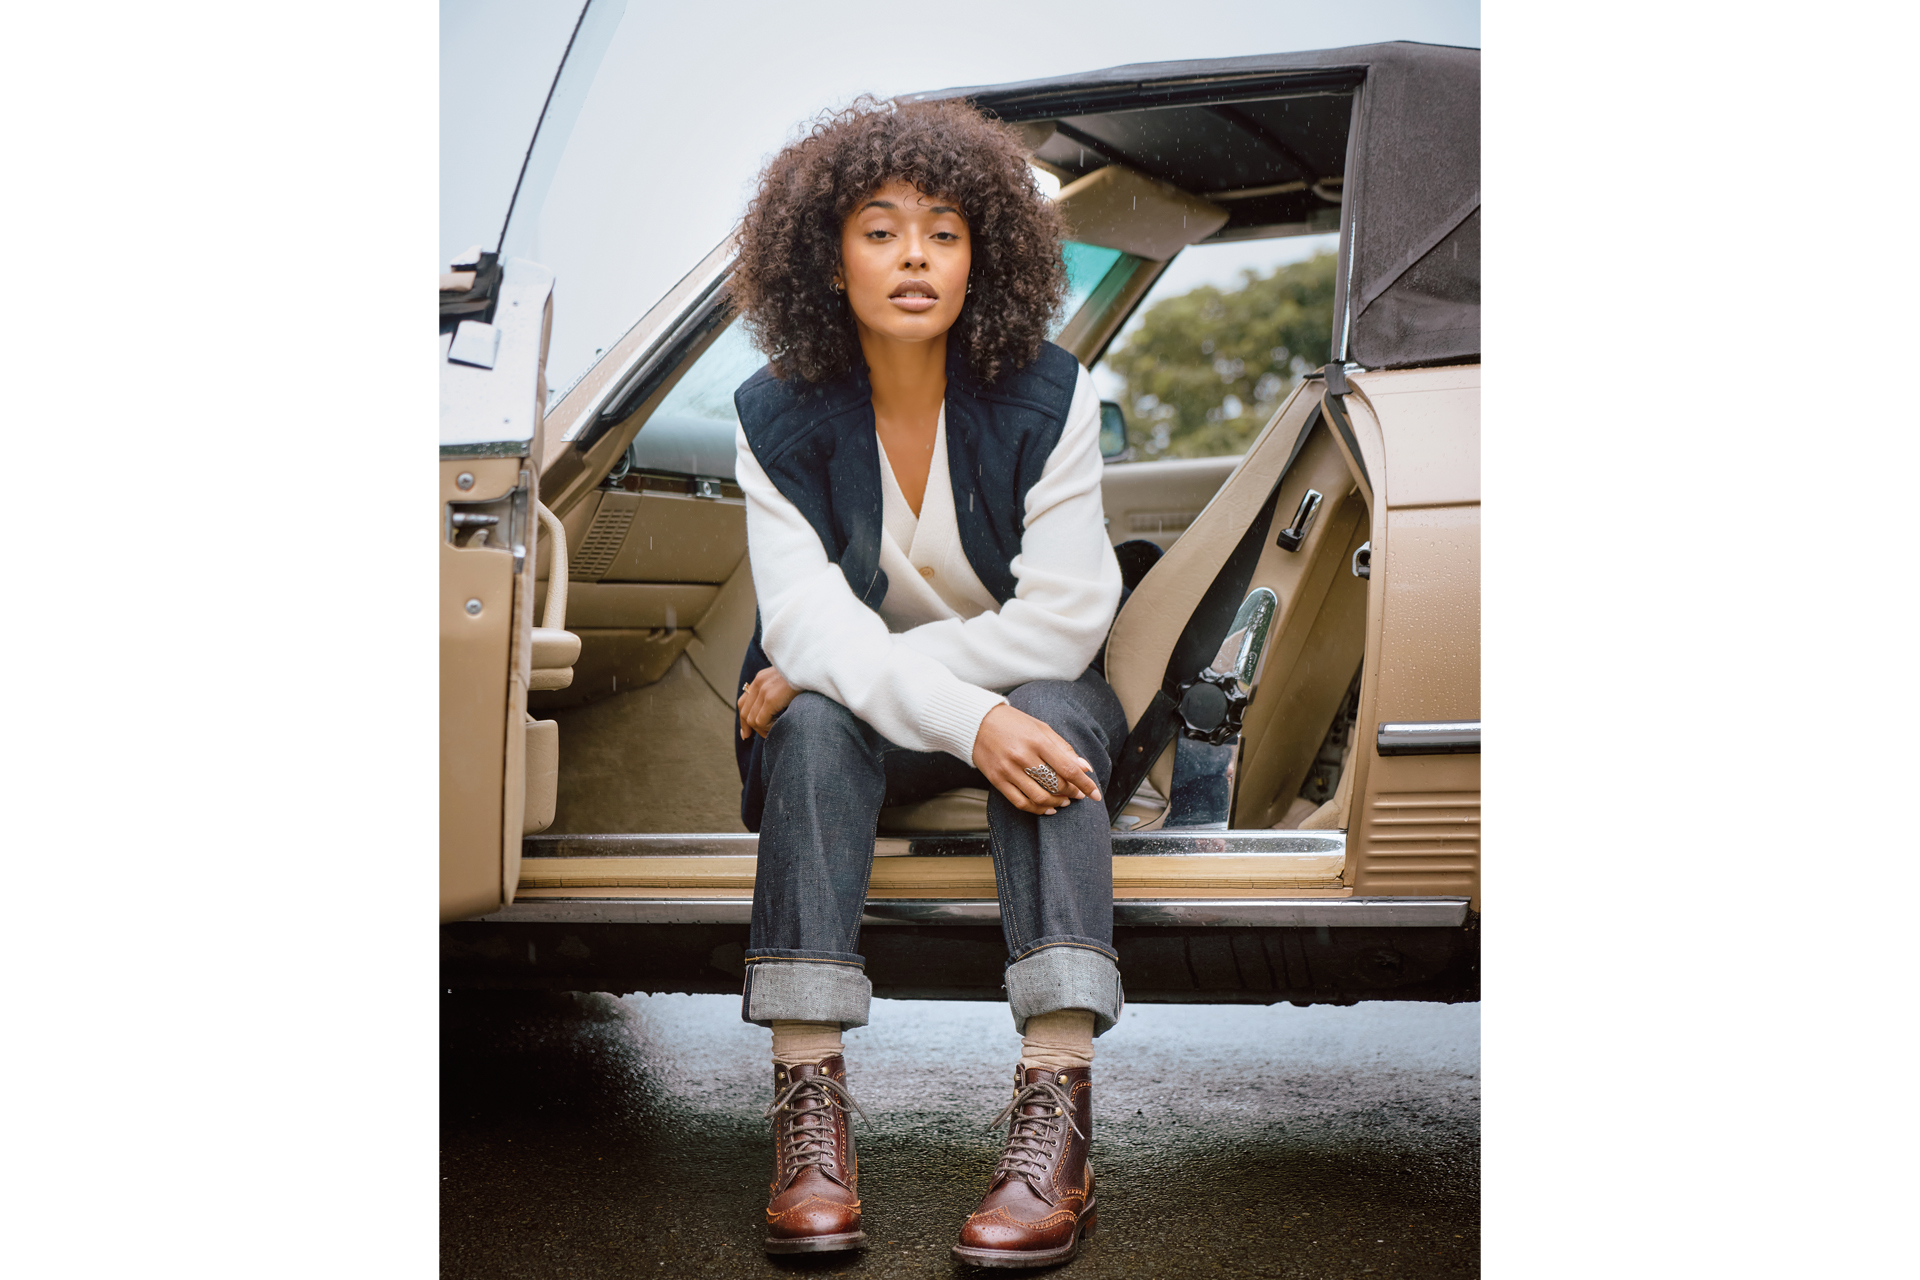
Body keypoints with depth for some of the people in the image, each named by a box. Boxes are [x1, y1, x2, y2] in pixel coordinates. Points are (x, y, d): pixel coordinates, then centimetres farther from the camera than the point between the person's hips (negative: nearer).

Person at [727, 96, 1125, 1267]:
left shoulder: (1048, 398, -13)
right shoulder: (780, 416, -11)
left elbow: (1065, 621, -19)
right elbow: (811, 624, -21)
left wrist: (858, 665, -23)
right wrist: (967, 719, -39)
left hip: (1028, 694, 0)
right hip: (856, 718, 1)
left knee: (1060, 715, -33)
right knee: (815, 720, -32)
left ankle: (1059, 1110, -45)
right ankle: (809, 1095, -39)